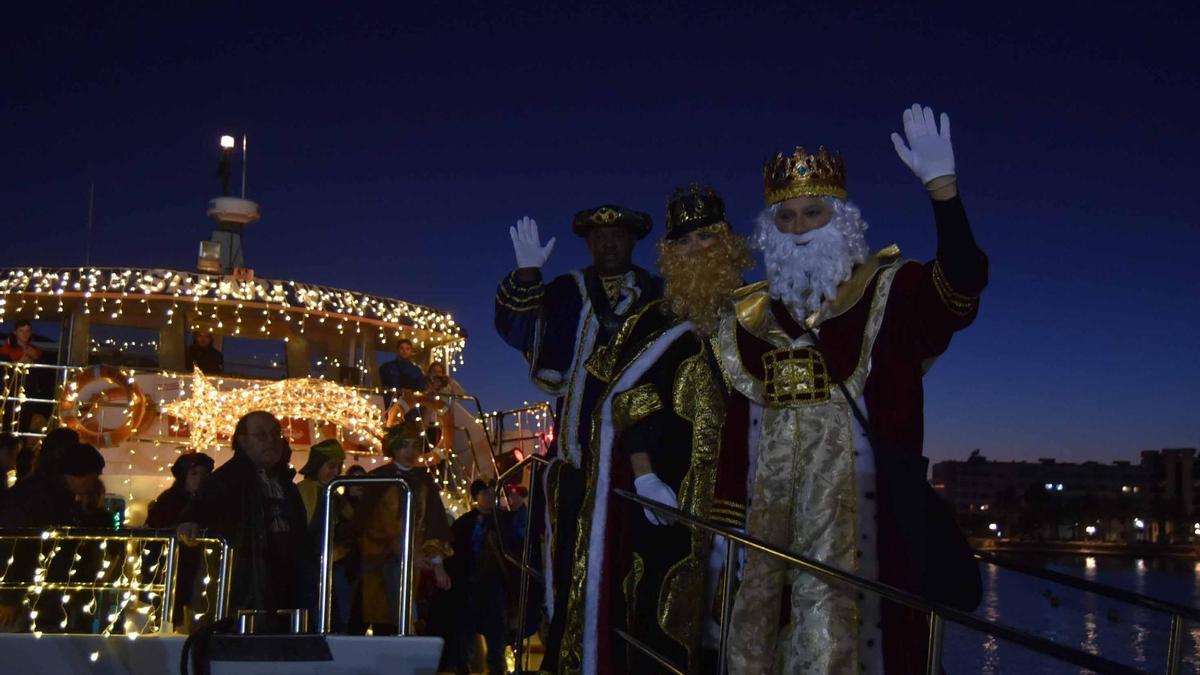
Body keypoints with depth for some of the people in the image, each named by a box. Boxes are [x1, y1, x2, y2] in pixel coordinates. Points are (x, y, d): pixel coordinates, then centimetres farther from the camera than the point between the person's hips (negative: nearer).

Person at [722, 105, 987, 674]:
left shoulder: (886, 292, 2)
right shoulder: (749, 316, 13)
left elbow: (960, 288, -17)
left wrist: (942, 185, -29)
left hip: (852, 493, -4)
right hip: (767, 496, 5)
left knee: (828, 618, -11)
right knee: (756, 622, 7)